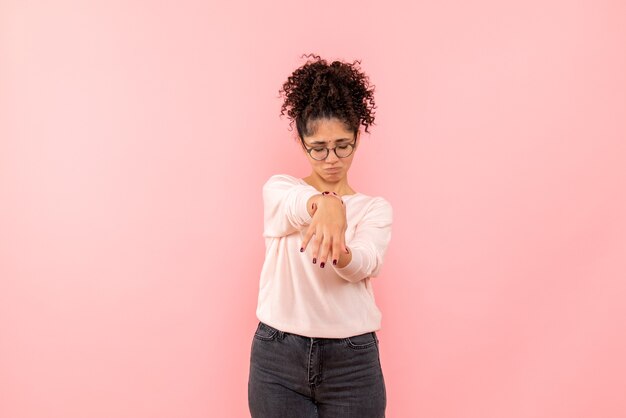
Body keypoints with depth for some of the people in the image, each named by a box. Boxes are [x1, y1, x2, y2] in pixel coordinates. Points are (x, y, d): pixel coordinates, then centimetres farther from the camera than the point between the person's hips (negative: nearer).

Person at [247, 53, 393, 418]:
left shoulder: (376, 208, 3)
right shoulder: (279, 188, 2)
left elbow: (365, 265, -18)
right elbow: (295, 206, -24)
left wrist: (341, 253, -42)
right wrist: (323, 204, -48)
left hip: (352, 360, 0)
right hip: (278, 358, 0)